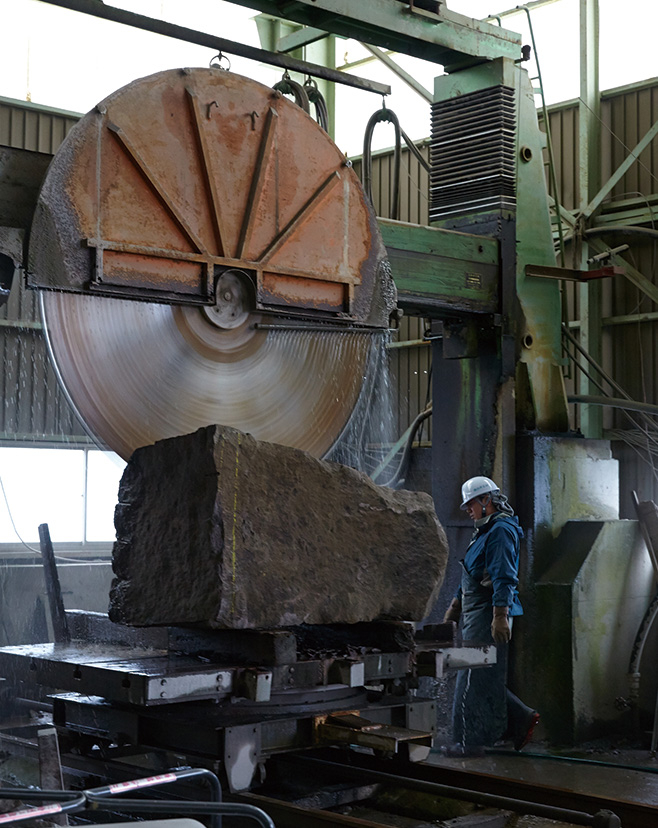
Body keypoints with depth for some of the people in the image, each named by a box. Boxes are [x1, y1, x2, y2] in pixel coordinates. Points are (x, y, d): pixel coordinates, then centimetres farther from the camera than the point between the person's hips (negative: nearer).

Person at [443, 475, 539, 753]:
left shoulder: (501, 530, -12)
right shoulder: (485, 530, 22)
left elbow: (504, 577, -22)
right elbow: (472, 577, 29)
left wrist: (500, 616, -28)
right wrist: (454, 606, 28)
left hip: (489, 613, -10)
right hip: (475, 614, 10)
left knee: (476, 679, -5)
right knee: (485, 678, 12)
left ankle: (472, 741, 0)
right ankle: (521, 719, 16)